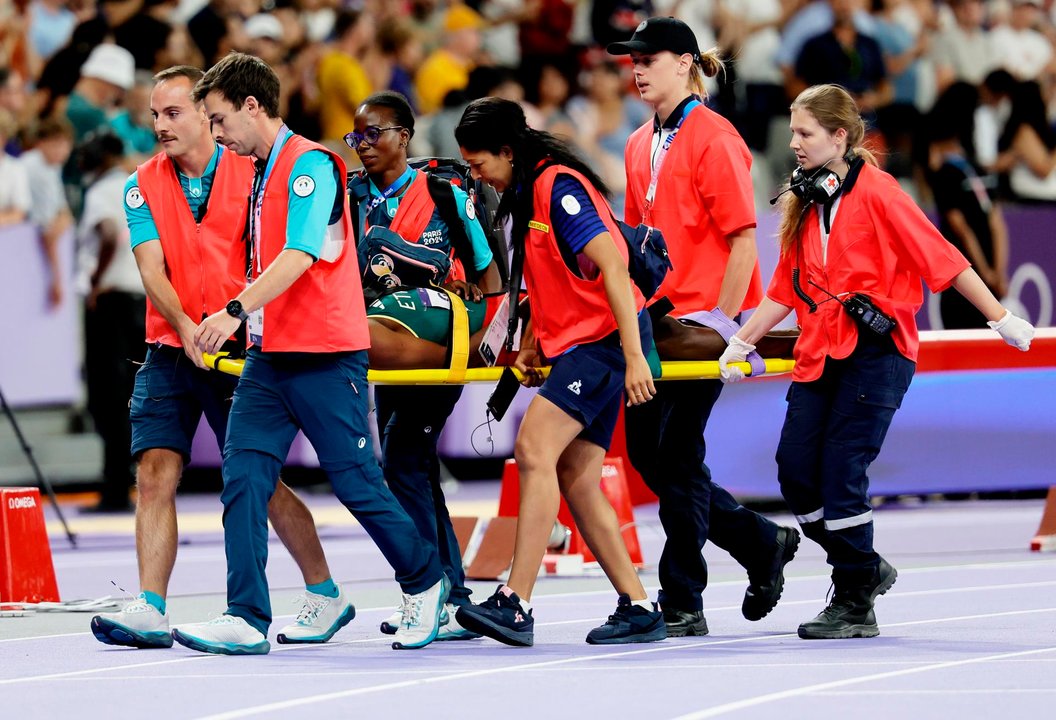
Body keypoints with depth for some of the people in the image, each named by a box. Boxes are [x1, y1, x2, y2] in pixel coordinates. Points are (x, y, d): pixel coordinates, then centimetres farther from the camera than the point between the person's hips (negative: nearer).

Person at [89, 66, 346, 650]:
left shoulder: (251, 175, -3)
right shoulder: (144, 185, 5)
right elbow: (152, 267, -5)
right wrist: (185, 327, -23)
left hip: (239, 352, -3)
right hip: (169, 352, 3)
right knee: (154, 474, -10)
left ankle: (326, 595, 15)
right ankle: (149, 611, -12)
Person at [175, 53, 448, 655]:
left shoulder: (310, 164, -12)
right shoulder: (263, 174, 16)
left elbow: (299, 256, -23)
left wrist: (236, 311, -30)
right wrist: (243, 322, 15)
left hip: (325, 358, -8)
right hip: (269, 357, 8)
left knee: (357, 482, 0)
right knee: (243, 477, -6)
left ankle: (426, 584, 21)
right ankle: (247, 621, -10)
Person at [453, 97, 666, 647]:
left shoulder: (558, 186, -15)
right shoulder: (527, 194, 16)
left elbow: (612, 266, -22)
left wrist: (634, 355, -27)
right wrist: (530, 346, 11)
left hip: (607, 338, -10)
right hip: (578, 343, 10)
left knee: (535, 448, -21)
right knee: (574, 479, 5)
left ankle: (516, 604, -27)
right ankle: (639, 609, 9)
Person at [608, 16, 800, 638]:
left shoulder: (713, 139, -10)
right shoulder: (641, 147, 14)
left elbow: (743, 239, -13)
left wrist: (723, 323, -16)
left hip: (704, 318, -8)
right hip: (657, 318, 8)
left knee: (678, 454, -7)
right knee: (647, 453, 8)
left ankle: (683, 604, 1)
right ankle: (764, 543, 24)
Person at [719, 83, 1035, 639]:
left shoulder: (876, 191, -7)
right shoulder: (805, 203, 15)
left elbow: (941, 259, -7)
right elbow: (785, 290, 18)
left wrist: (1000, 319, -5)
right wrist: (740, 344, 12)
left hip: (875, 350, -7)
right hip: (820, 354, 7)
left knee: (842, 473, -9)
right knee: (795, 469, -3)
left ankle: (855, 606, 3)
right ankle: (864, 568, 18)